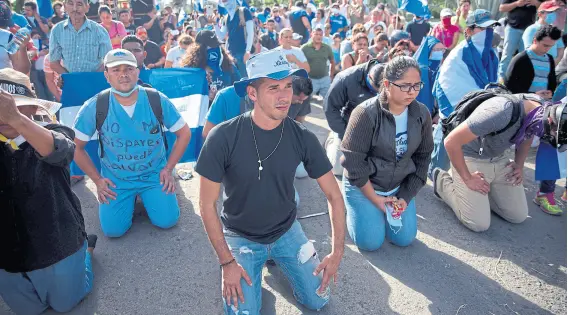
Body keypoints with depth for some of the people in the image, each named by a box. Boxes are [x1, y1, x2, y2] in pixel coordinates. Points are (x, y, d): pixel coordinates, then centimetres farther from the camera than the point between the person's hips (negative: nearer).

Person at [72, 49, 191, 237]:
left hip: (154, 174, 0)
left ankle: (144, 196, 23)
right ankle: (131, 198, 22)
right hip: (115, 178, 0)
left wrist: (168, 169, -5)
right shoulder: (94, 107, -14)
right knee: (113, 230, -9)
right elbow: (76, 147, -2)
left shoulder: (157, 101, -14)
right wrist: (97, 179, -4)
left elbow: (184, 133, -3)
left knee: (167, 221, -9)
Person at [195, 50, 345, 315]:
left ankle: (273, 256, 29)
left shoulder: (303, 138, -17)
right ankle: (248, 258, 20)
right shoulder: (223, 138, -26)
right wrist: (226, 262, -14)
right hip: (240, 236, -2)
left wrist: (337, 252, -10)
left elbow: (334, 196, -7)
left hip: (287, 231, 3)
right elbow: (207, 205, -15)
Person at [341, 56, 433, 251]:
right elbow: (353, 162, -21)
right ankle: (352, 206, 21)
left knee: (404, 239, 0)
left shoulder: (422, 114, -8)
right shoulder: (366, 113, -25)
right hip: (362, 185, -4)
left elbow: (423, 157, 1)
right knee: (370, 242, -7)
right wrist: (375, 198, -15)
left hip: (399, 186, 5)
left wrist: (406, 196, -5)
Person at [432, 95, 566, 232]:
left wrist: (519, 165, -1)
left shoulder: (541, 109, -11)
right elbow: (451, 141, -31)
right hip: (471, 159, -7)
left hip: (501, 157, 7)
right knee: (479, 224, -7)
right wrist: (467, 179, -20)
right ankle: (443, 181, 10)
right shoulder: (502, 112, -35)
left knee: (519, 216, 4)